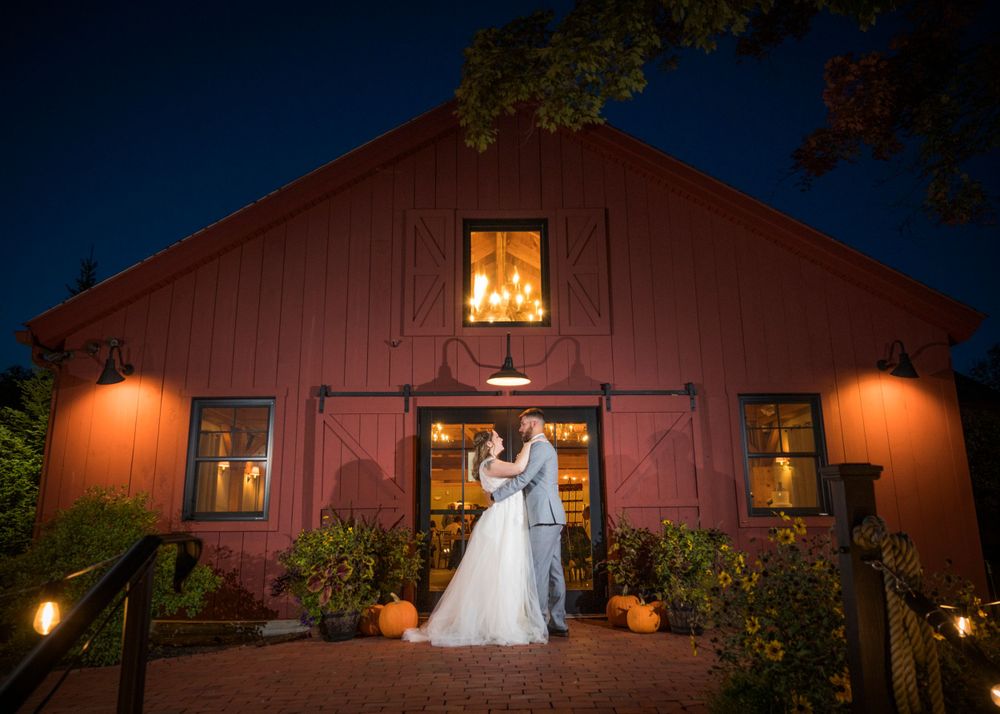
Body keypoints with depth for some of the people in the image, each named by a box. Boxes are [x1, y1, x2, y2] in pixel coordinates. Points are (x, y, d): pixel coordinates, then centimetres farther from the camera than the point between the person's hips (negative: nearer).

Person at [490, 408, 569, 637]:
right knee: (553, 570, 9)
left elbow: (523, 479, -19)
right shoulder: (544, 447, 23)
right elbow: (529, 481, 24)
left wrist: (494, 496, -13)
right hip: (550, 517, 10)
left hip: (545, 517, -10)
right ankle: (557, 624, 12)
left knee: (539, 570, -8)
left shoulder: (540, 447, -9)